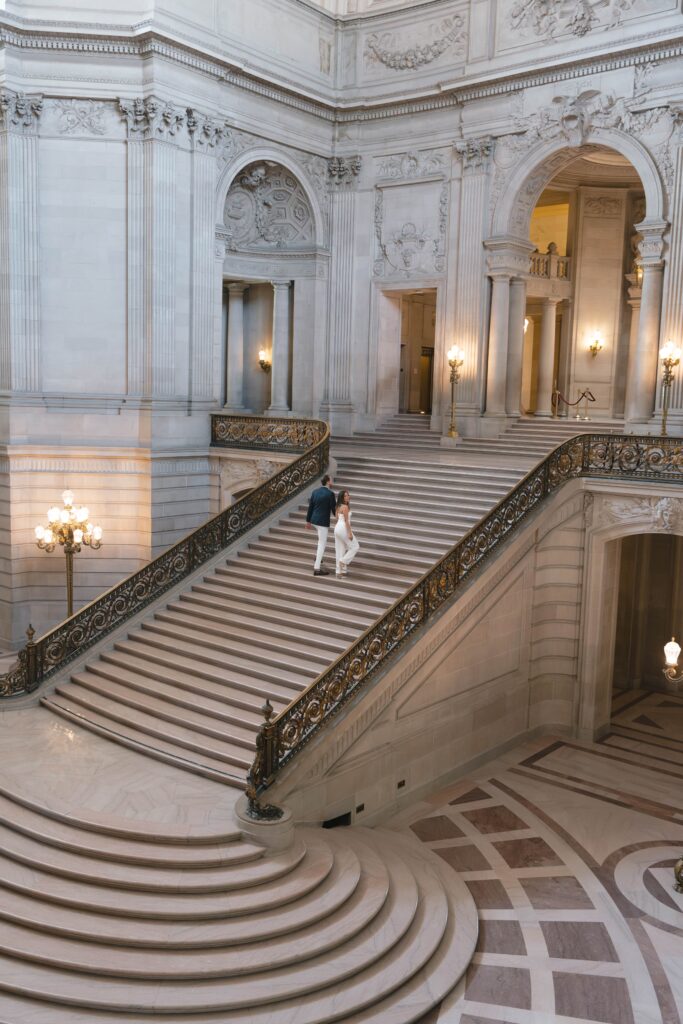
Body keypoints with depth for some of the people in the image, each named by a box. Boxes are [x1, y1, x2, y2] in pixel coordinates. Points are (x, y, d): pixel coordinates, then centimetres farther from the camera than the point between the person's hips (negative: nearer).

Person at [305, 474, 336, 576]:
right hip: (323, 521, -7)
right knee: (322, 544, 0)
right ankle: (317, 568, 0)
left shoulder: (315, 491, 4)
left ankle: (318, 556, 32)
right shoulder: (330, 493, -15)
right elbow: (334, 508, -9)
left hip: (314, 520, 7)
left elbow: (310, 507, 10)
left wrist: (308, 521, 19)